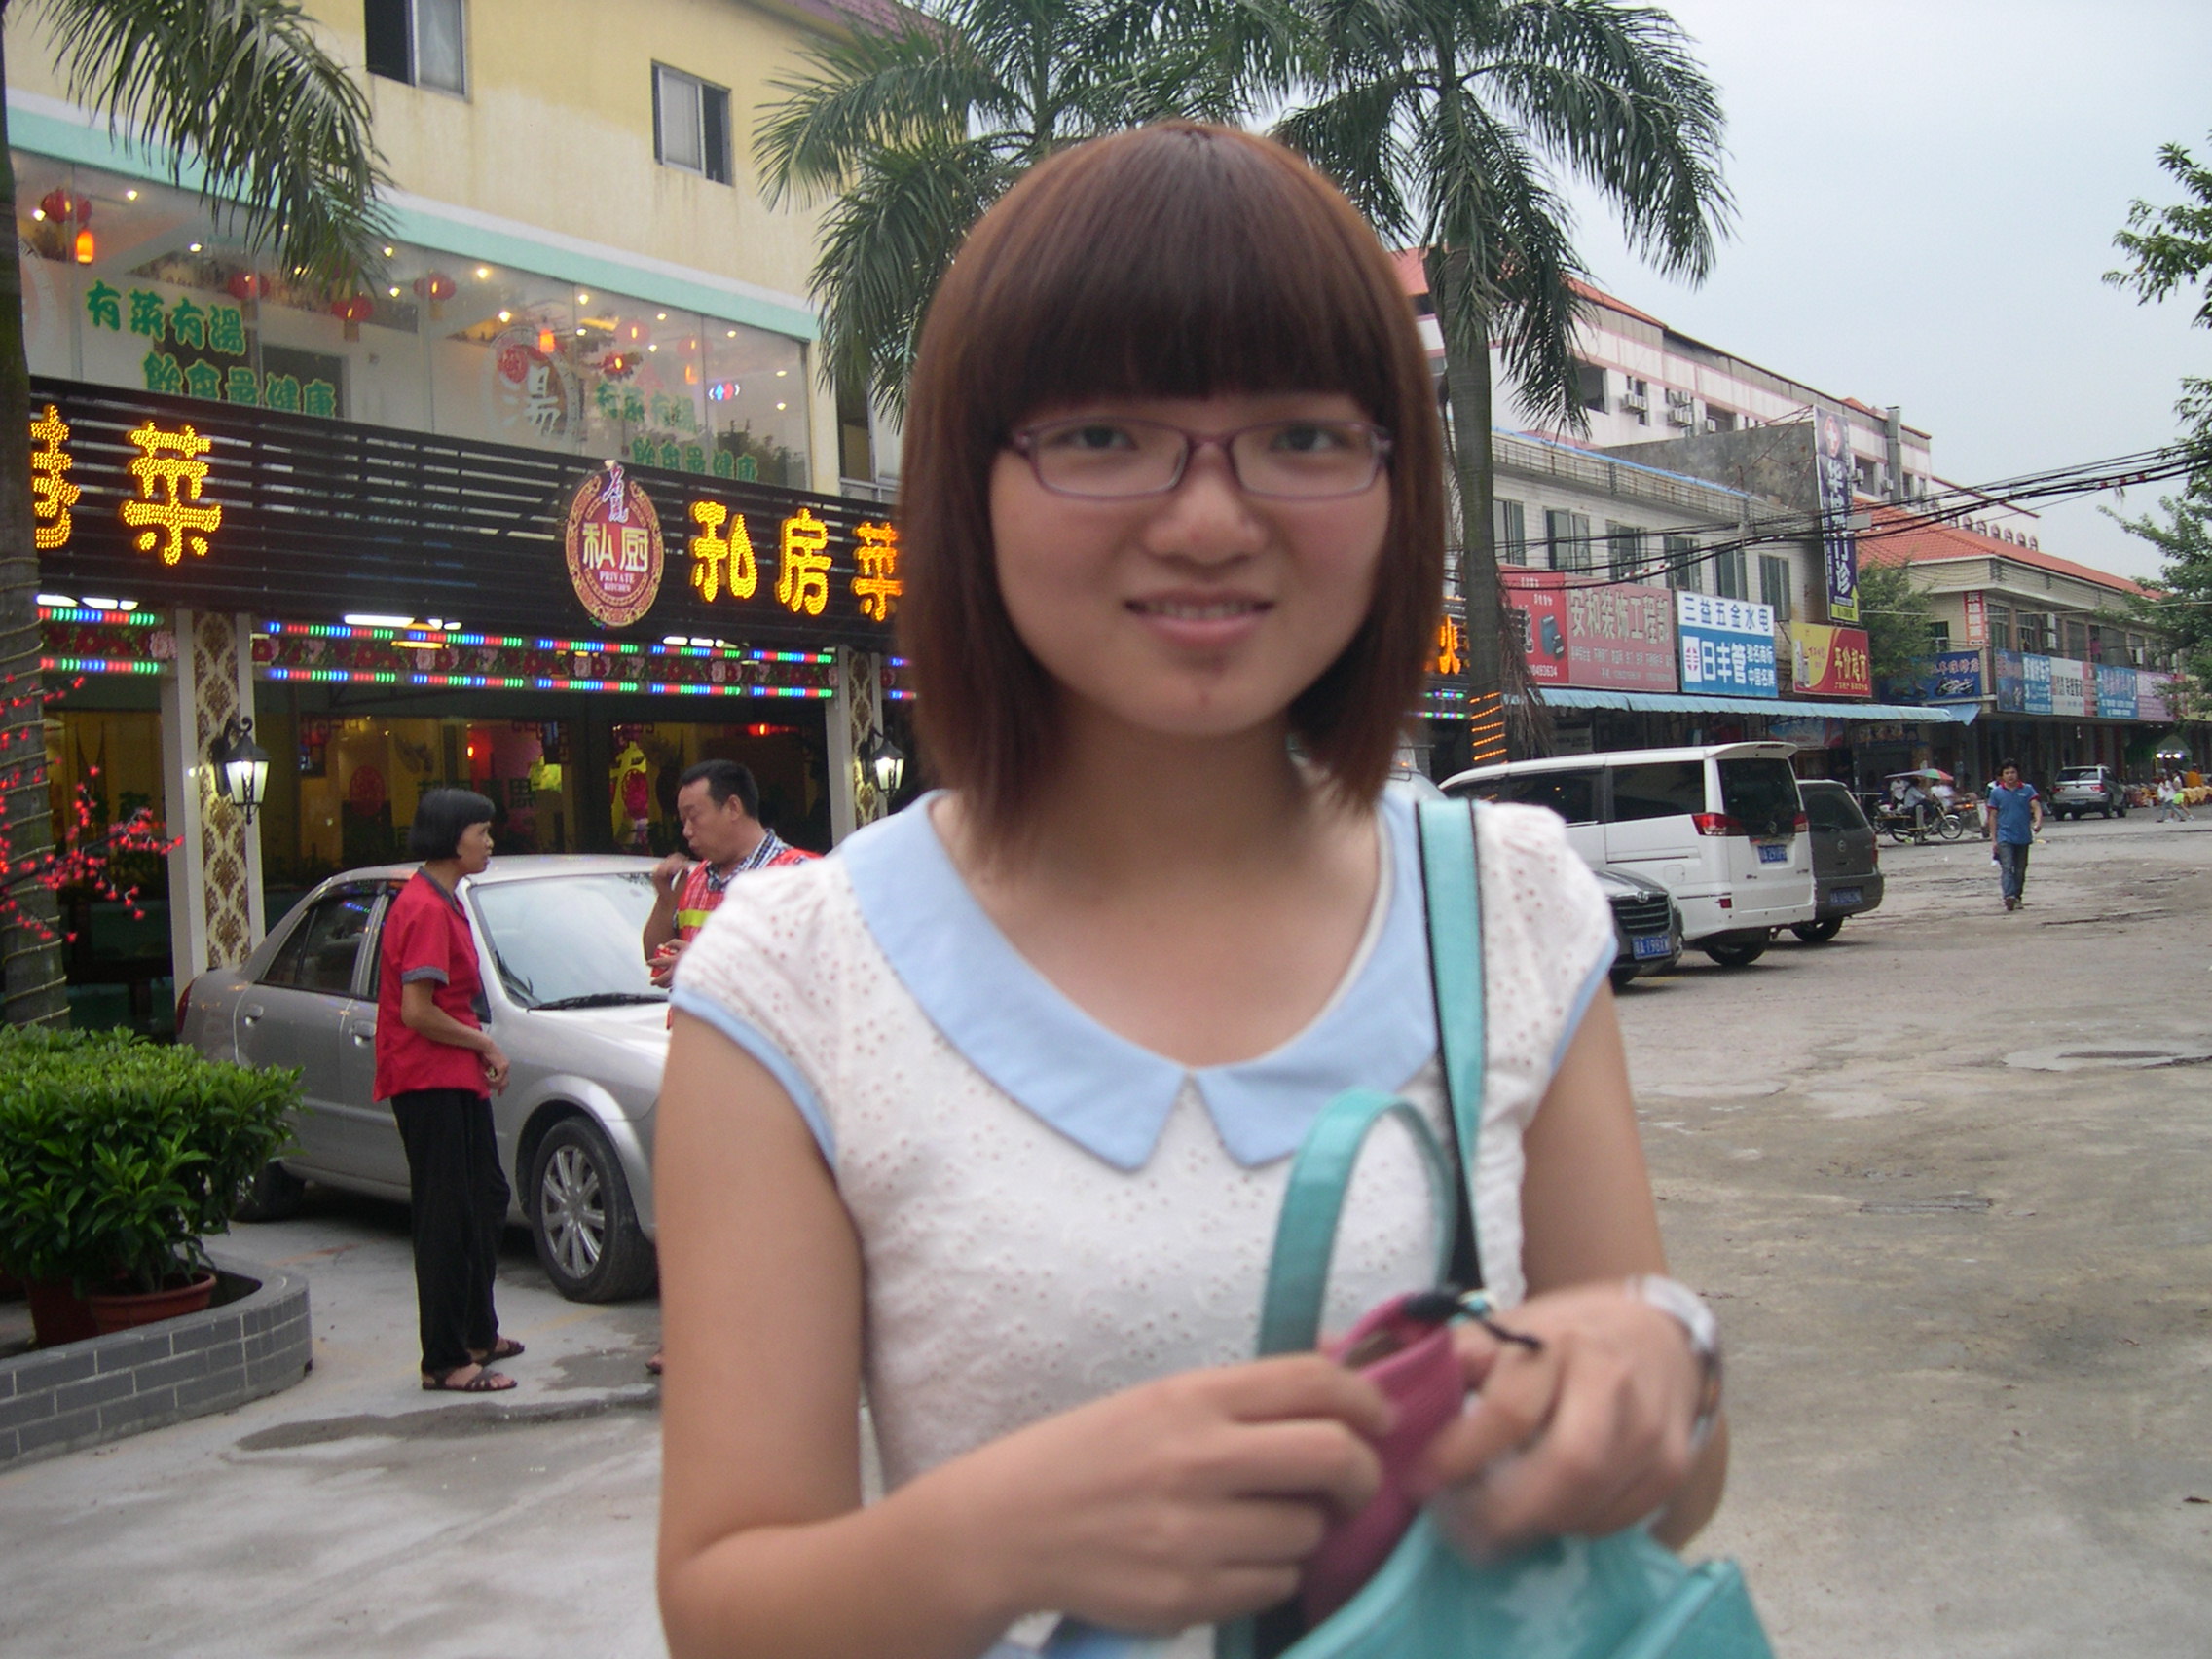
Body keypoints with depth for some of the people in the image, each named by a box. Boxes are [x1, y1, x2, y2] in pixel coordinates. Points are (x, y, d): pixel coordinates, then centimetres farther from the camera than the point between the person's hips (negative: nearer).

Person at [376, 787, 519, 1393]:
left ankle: (478, 1333, 31)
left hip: (456, 1078, 11)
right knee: (446, 1218, -5)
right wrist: (484, 1044, -12)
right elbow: (416, 1012, -23)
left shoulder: (443, 903, 15)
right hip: (429, 1081, -11)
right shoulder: (426, 908, -17)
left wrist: (481, 1049, 5)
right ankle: (445, 1360, 2)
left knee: (486, 1200, 19)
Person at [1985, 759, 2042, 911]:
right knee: (2006, 867, -17)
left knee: (2020, 870, 11)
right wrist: (1993, 839, 2)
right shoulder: (1996, 792, 3)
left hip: (2023, 837, 2)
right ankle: (2009, 896, -31)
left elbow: (2036, 807, -9)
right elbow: (1993, 817, 6)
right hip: (2005, 837, -2)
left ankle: (2018, 897, 23)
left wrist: (2038, 822, -30)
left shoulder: (2027, 789, 3)